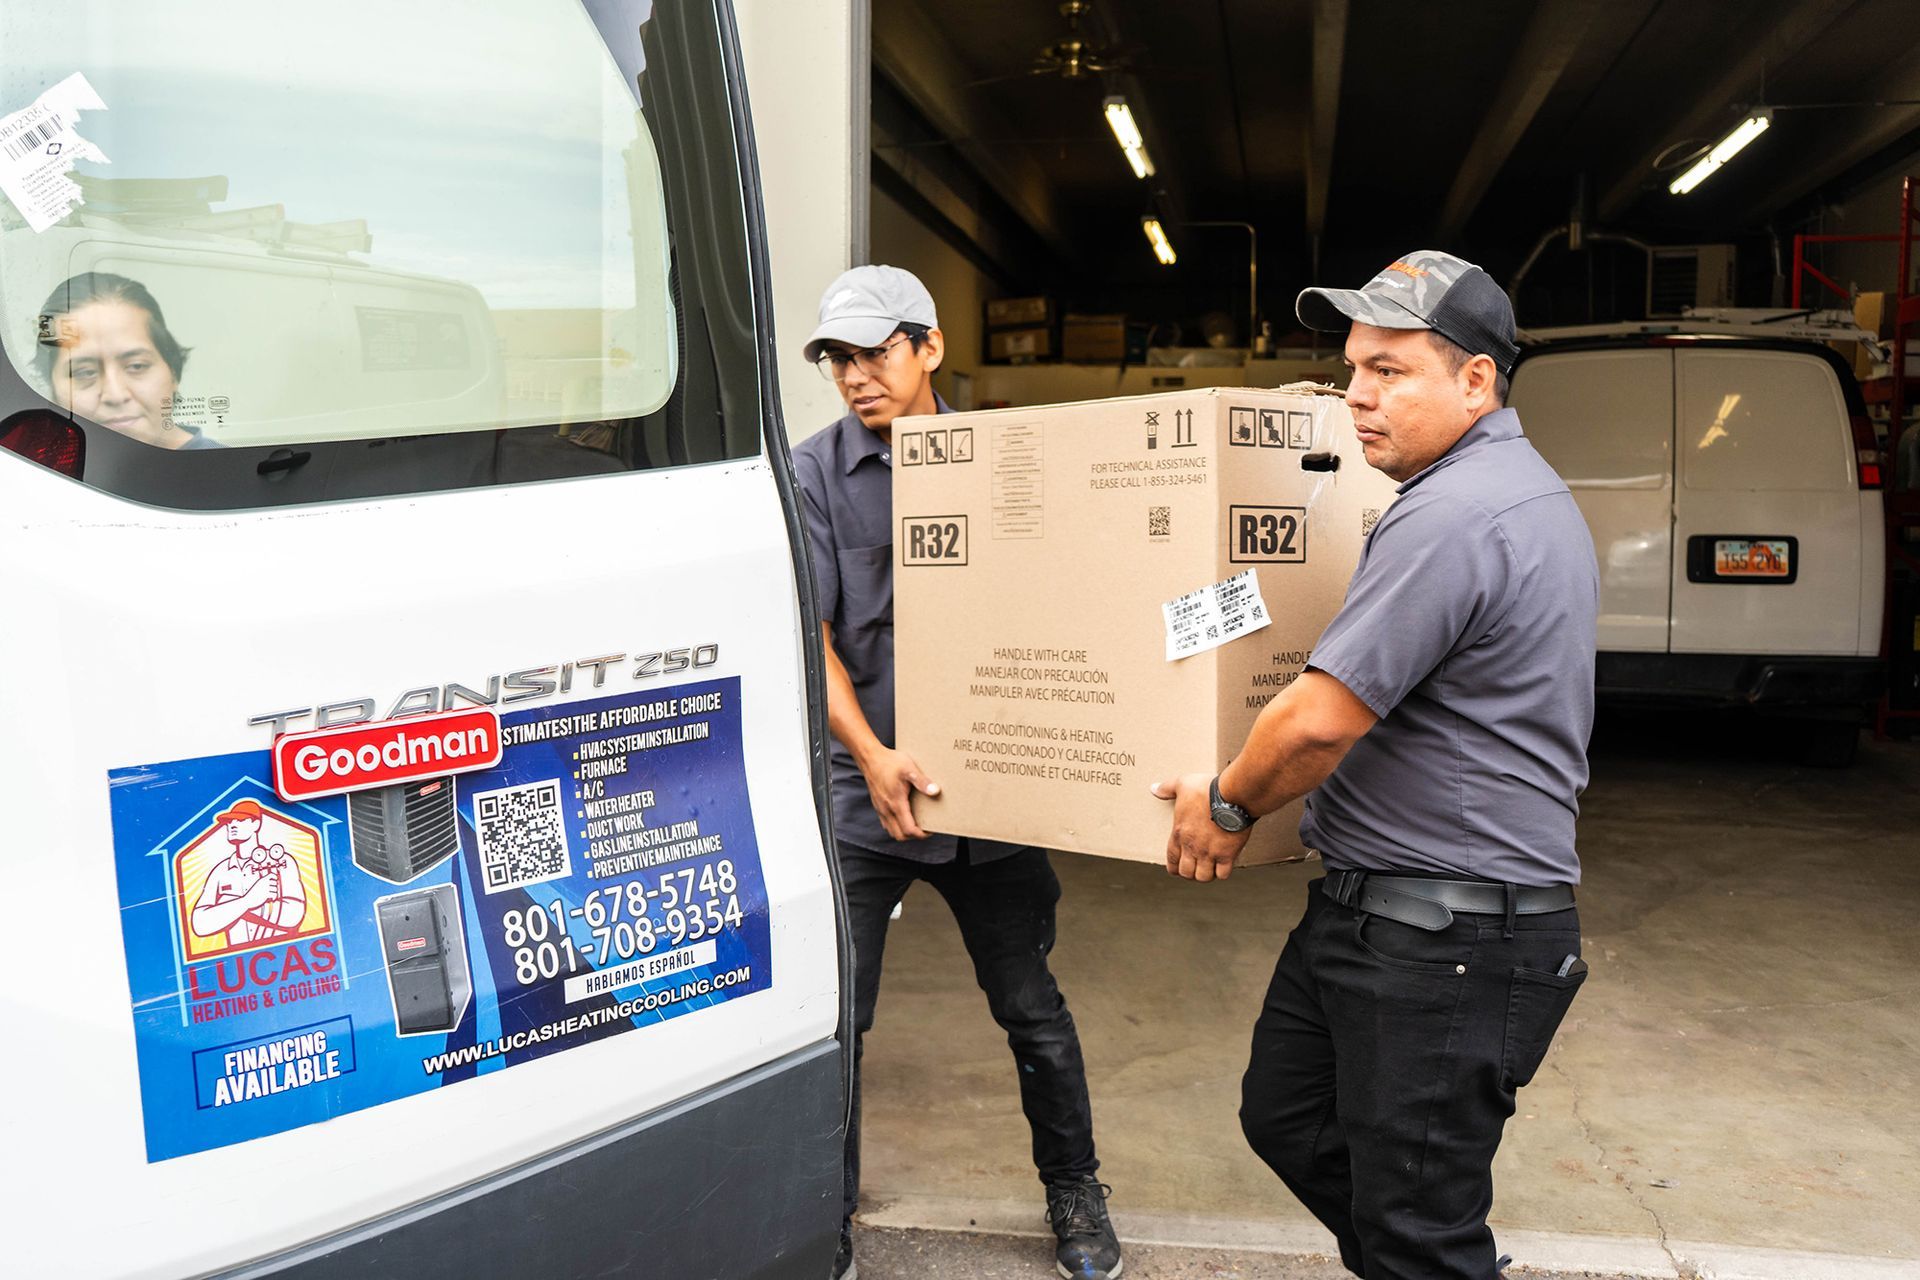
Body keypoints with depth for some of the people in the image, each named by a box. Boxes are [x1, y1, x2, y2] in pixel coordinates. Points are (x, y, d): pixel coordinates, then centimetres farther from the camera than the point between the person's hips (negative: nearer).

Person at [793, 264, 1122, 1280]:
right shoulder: (817, 472, 0)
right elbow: (809, 633, -6)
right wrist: (871, 754, -18)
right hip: (861, 792, -1)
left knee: (1031, 1007, 12)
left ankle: (1074, 1191, 35)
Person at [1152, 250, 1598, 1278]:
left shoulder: (1453, 516, -22)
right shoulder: (1519, 490, 14)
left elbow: (1320, 720, -25)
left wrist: (1225, 805, -6)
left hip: (1442, 949, -11)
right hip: (1363, 912, 11)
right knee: (1285, 1117, 22)